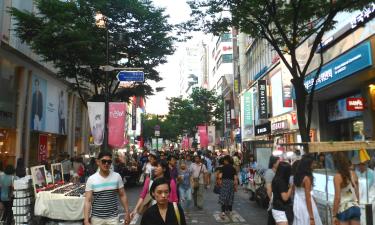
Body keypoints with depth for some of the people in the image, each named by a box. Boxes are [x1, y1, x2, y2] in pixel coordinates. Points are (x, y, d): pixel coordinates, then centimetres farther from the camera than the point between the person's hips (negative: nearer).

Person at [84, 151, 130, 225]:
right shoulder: (91, 179, -7)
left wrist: (127, 213, 2)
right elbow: (87, 201, -7)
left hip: (113, 217, 1)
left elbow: (122, 195, 4)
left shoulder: (117, 177, -3)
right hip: (96, 218, 0)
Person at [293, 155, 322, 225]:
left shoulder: (297, 176, 4)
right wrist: (311, 217, -16)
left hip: (297, 206, 8)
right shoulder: (306, 178, -18)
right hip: (305, 207, -8)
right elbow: (308, 198, -18)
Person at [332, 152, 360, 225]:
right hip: (355, 208, 6)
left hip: (344, 209, -5)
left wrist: (334, 215, -9)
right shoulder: (353, 174, 4)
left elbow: (337, 198, -14)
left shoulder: (337, 177, -13)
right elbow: (357, 194, 11)